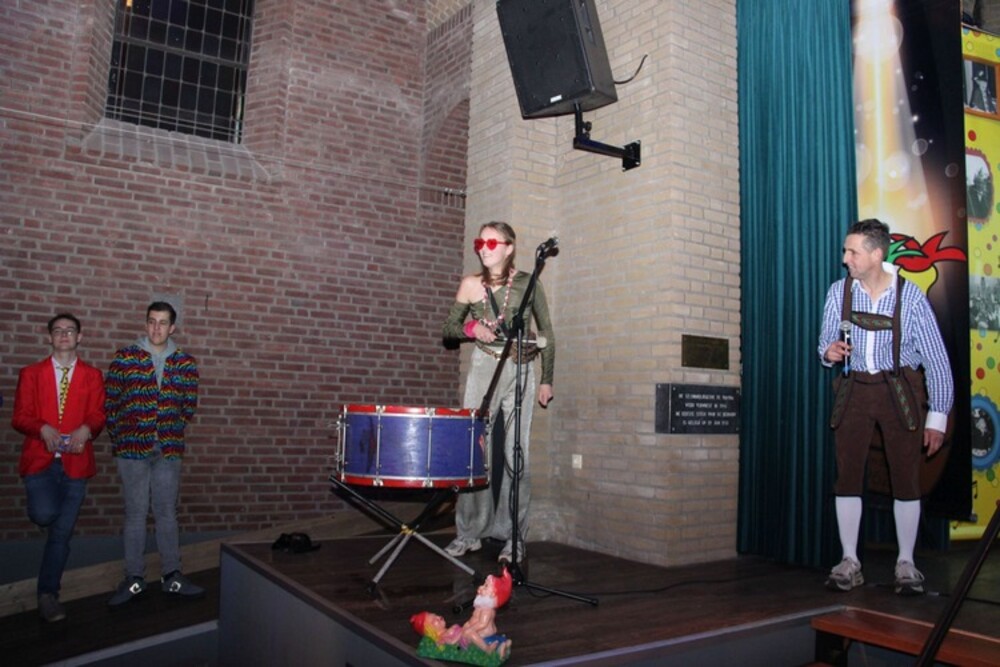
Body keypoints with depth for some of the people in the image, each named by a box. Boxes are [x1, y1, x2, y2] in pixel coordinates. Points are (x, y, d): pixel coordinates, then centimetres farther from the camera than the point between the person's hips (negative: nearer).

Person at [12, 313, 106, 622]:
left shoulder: (92, 376, 9)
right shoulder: (31, 373, 9)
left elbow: (97, 416, 1)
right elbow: (19, 417, 1)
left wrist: (85, 430, -22)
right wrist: (43, 429, -19)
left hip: (75, 461, 1)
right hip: (39, 459, 0)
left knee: (62, 533, 2)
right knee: (45, 515, -22)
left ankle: (48, 595, 15)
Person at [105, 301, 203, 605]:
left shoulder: (185, 363, 5)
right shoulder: (124, 358, -1)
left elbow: (190, 404, 9)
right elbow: (110, 402, 1)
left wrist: (172, 432, 3)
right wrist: (119, 438, 2)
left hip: (169, 450, 2)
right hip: (132, 448, -2)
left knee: (167, 512, 8)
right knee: (135, 513, 5)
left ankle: (171, 575, 16)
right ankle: (134, 578, 16)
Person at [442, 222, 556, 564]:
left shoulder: (528, 283, -1)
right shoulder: (470, 285, 3)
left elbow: (546, 333, 6)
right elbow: (449, 328, 13)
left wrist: (546, 380, 3)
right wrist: (472, 329, -8)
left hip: (520, 372, -2)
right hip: (483, 370, 2)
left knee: (515, 454, -2)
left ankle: (514, 538, 7)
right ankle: (469, 533, 14)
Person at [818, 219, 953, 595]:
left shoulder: (910, 296, -11)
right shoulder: (839, 291, -3)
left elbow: (936, 357, -6)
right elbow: (826, 344, 8)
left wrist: (937, 416, -7)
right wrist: (829, 351, -17)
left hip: (900, 390, -2)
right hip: (855, 388, 3)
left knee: (906, 477, 1)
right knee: (847, 475, 1)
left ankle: (906, 564, 16)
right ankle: (849, 562, 10)